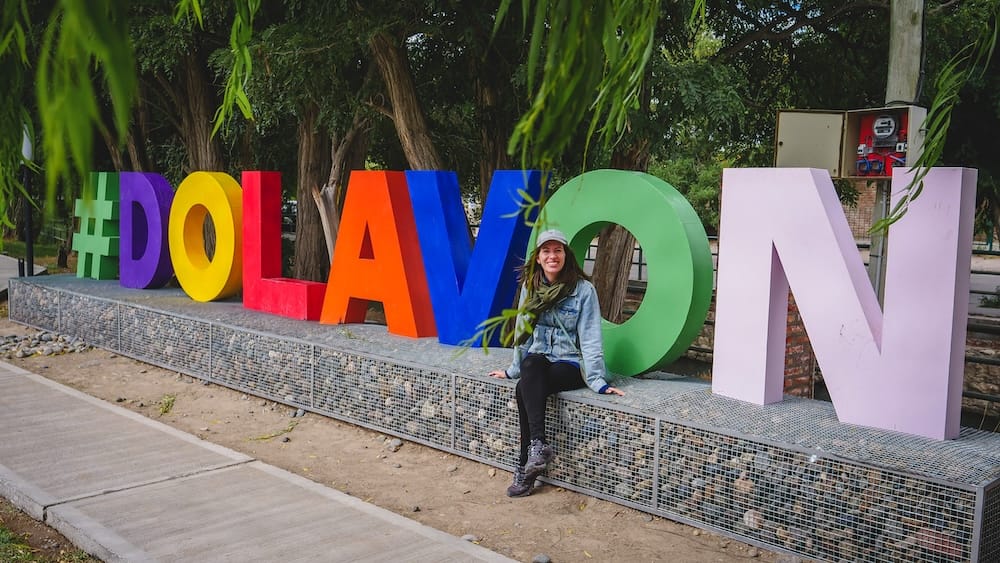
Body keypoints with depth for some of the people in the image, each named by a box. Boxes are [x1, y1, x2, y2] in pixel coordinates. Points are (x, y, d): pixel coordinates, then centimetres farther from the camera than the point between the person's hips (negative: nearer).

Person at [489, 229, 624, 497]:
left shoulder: (583, 289, -7)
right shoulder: (530, 286, 6)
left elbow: (590, 337, -11)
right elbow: (523, 331, 14)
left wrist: (597, 381, -17)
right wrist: (514, 369, 17)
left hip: (570, 364, -4)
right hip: (538, 358, 4)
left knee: (525, 389, -31)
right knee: (532, 364, -34)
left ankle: (525, 466, -29)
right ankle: (539, 444, -40)